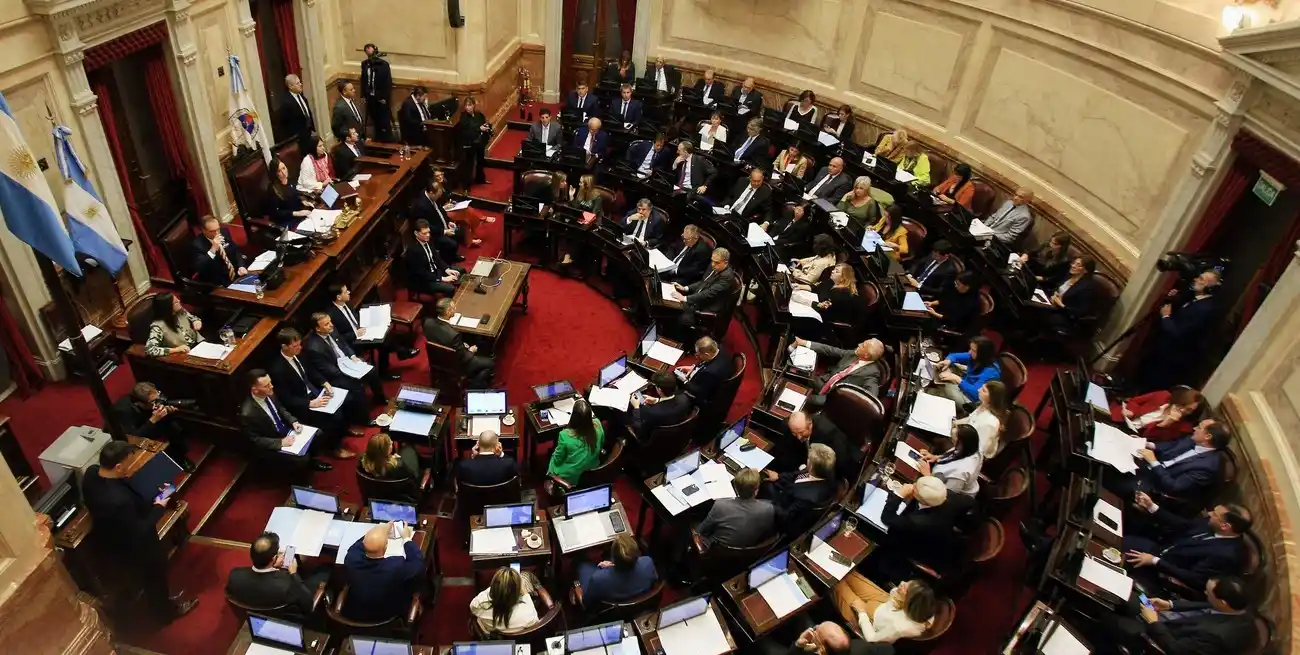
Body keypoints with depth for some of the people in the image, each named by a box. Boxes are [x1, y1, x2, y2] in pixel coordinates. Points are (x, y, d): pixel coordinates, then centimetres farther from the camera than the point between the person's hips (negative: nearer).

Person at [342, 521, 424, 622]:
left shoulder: (351, 560, -29)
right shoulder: (398, 567, -38)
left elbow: (356, 547, -3)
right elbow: (418, 564, -15)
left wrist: (380, 531, 7)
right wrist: (407, 538, -4)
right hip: (390, 617, -3)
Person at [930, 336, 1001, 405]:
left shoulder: (991, 372, -29)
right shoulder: (974, 357, -6)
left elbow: (976, 393, -36)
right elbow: (954, 355, 8)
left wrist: (957, 379, -38)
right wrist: (948, 361, -15)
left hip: (972, 401, -8)